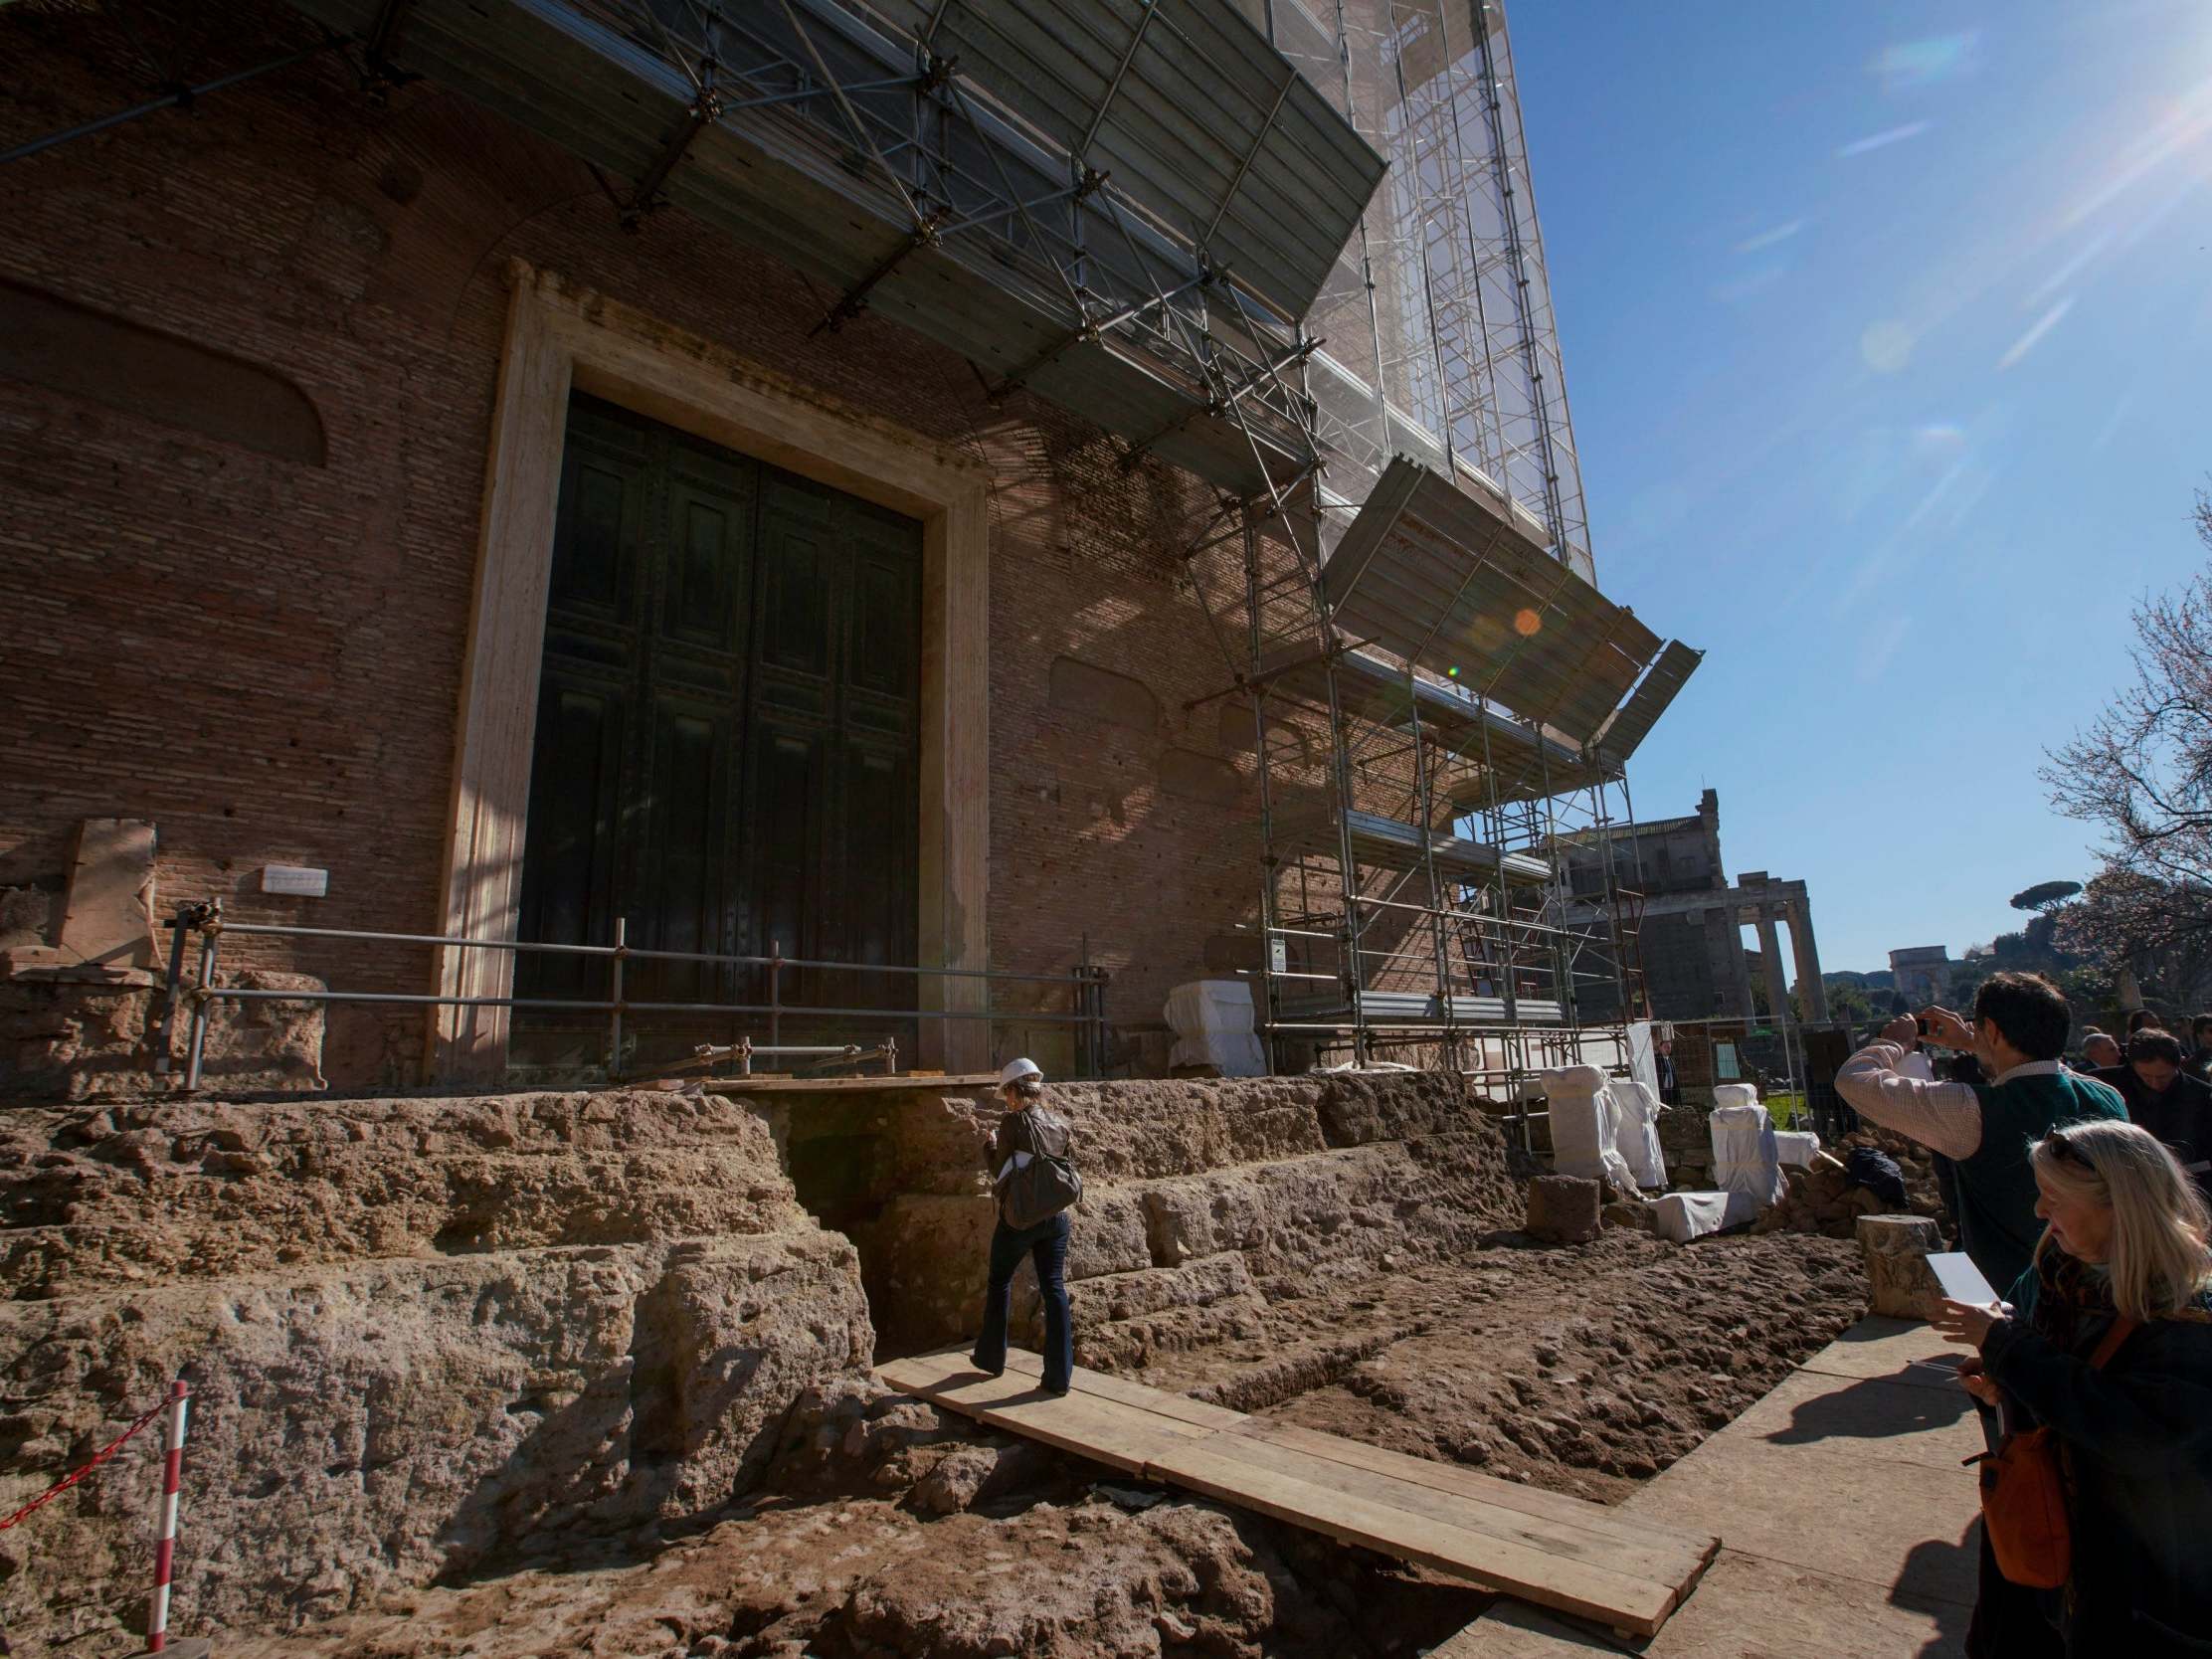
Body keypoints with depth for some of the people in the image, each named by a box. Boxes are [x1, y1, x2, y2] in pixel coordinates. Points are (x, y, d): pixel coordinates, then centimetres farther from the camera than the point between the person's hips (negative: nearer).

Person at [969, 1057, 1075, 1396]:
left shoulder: (1013, 1122, -13)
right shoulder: (1061, 1123, 3)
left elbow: (999, 1172, -5)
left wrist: (991, 1145, 11)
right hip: (1056, 1216, 4)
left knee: (999, 1282, 17)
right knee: (1054, 1289, 8)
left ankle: (991, 1357, 31)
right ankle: (1059, 1376, 9)